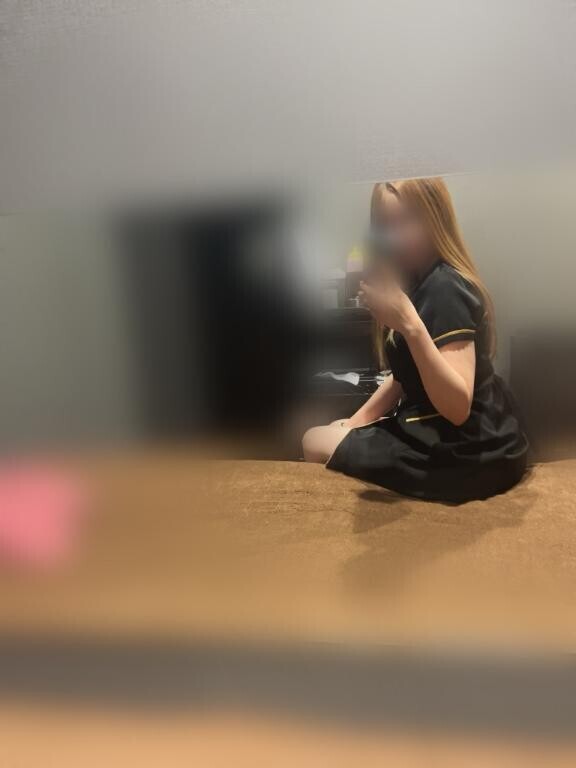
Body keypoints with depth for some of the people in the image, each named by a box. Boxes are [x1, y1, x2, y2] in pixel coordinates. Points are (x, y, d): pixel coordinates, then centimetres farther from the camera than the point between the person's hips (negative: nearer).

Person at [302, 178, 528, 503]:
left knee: (315, 443, 2)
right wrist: (358, 421, 8)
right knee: (340, 431, 24)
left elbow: (458, 406, -31)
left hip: (469, 457, -9)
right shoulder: (418, 283, 8)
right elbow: (405, 375, 16)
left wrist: (410, 324, -39)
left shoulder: (445, 289, -22)